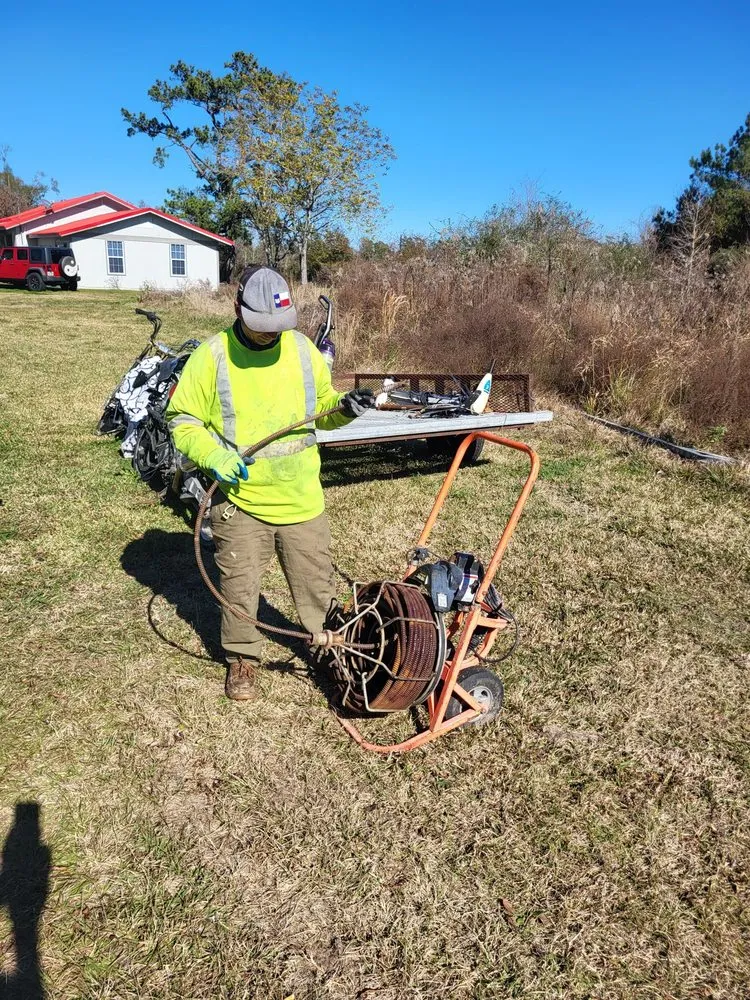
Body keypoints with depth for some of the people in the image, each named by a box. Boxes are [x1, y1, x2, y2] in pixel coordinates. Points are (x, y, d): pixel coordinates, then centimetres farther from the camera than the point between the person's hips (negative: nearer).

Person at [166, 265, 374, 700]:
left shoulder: (302, 348, 0)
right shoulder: (212, 356, -9)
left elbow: (321, 404, 14)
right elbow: (182, 422, -3)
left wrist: (345, 406, -8)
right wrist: (214, 456, -20)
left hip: (300, 496, 2)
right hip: (239, 499, -2)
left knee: (317, 580, 14)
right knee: (239, 586, 11)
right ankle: (242, 658, 33)